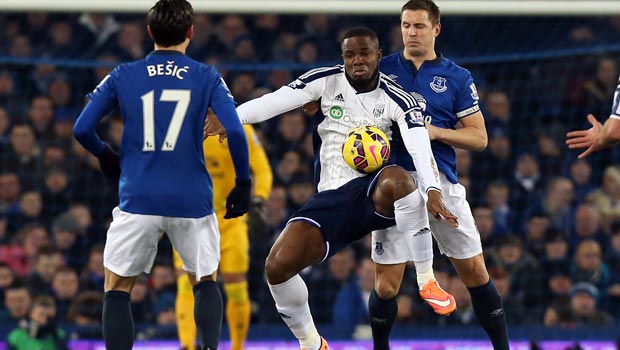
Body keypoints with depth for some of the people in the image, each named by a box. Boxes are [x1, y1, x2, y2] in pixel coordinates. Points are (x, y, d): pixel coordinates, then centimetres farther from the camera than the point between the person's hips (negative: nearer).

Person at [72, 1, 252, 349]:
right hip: (193, 200, 1)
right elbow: (235, 131, -11)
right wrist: (243, 184, 1)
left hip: (138, 200, -1)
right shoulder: (208, 78, 1)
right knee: (206, 282, 21)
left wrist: (106, 157, 20)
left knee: (117, 291, 11)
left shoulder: (123, 76, 3)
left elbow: (82, 128, 1)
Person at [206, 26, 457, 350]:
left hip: (377, 192, -2)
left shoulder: (397, 99, -3)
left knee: (396, 180, -41)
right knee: (278, 266, -17)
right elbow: (276, 101, -8)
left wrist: (432, 190, -36)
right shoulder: (325, 81, 3)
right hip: (332, 197, 2)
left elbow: (419, 145, -18)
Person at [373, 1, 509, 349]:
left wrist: (435, 132, -11)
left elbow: (479, 137, 4)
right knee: (387, 284, -2)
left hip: (441, 181, 0)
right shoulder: (380, 69, 8)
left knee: (475, 270, 1)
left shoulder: (458, 78, 7)